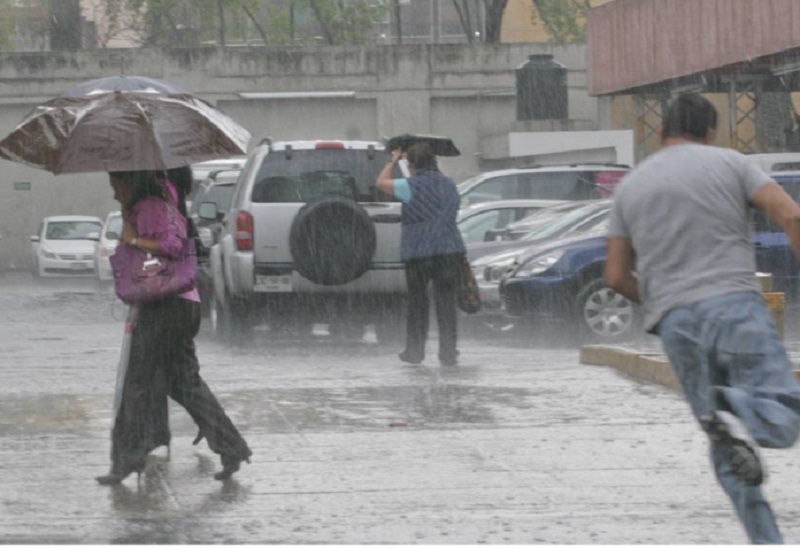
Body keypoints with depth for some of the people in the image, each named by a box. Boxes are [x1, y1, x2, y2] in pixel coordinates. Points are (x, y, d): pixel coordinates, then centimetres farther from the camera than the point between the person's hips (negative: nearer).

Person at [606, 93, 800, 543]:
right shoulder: (730, 163, 9)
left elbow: (617, 277, 16)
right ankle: (735, 411, -38)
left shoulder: (631, 187, 18)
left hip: (676, 322, 3)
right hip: (735, 304, -3)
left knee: (729, 451, 9)